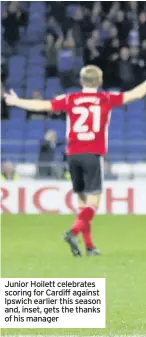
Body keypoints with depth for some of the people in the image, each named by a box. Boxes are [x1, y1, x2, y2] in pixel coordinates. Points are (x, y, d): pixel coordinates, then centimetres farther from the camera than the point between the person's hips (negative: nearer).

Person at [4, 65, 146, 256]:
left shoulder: (70, 100, 7)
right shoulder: (106, 100, 3)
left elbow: (42, 105, 9)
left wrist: (16, 102, 23)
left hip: (73, 155, 4)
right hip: (93, 155, -3)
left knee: (83, 201, 12)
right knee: (93, 202, -5)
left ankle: (89, 246, 13)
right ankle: (74, 232, -29)